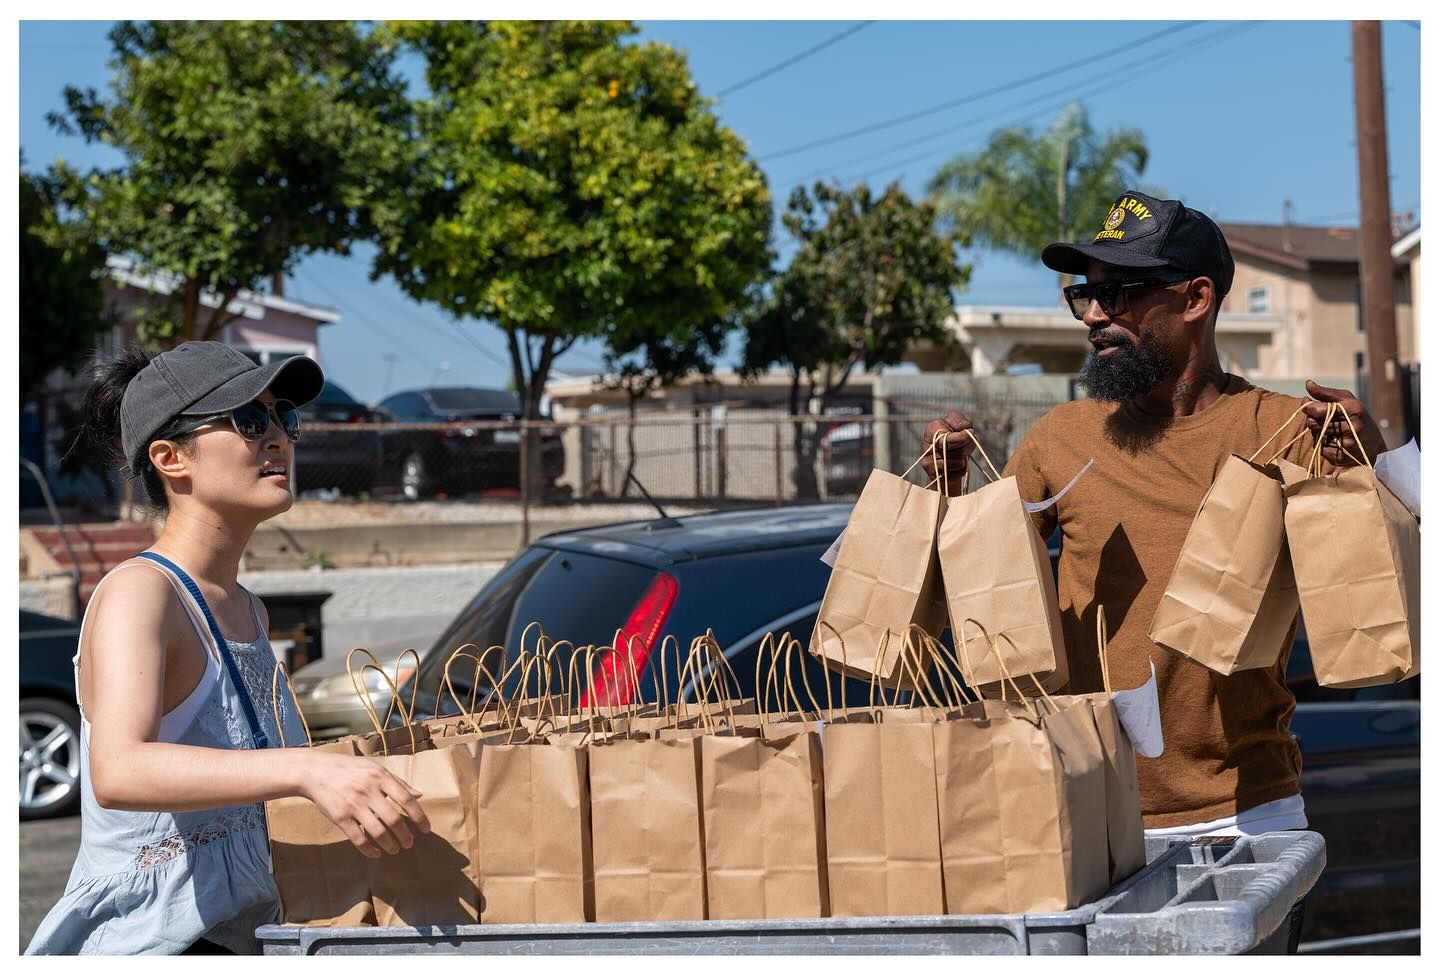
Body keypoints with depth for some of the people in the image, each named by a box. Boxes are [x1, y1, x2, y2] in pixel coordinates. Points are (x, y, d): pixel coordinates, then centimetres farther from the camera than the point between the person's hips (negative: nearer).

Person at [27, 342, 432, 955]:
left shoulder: (248, 612, 15)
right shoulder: (137, 594, -11)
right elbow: (117, 772, -30)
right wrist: (306, 770, -41)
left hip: (242, 940, 8)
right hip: (145, 944, -8)